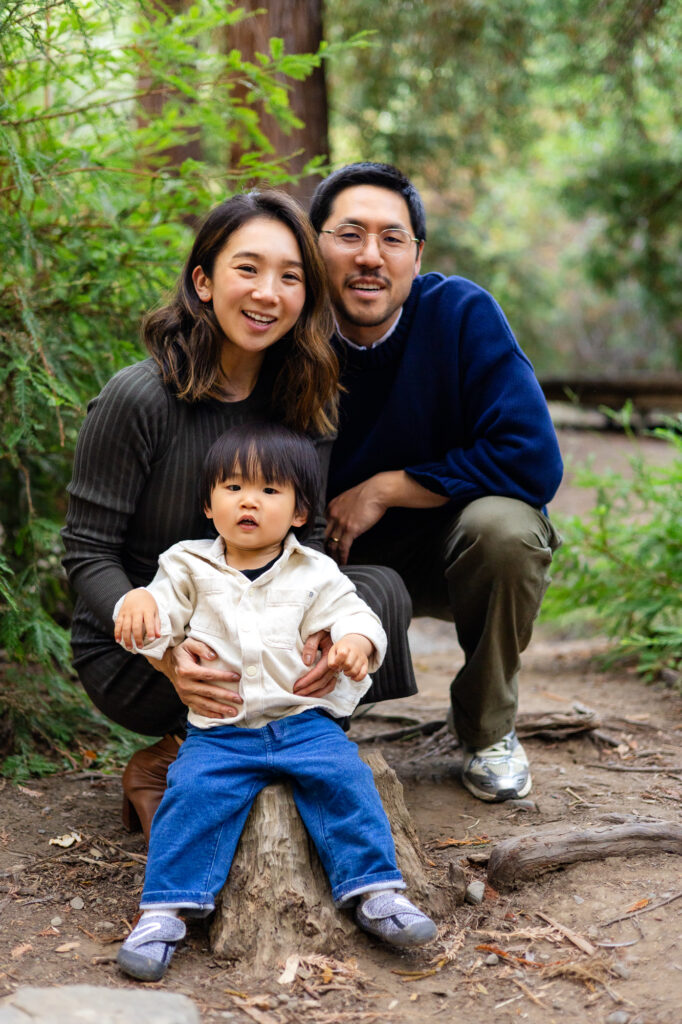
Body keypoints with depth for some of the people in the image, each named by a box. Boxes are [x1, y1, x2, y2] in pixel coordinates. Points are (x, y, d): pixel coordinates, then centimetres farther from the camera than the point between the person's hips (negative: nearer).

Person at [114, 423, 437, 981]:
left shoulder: (315, 573, 9)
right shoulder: (190, 567, 9)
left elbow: (352, 615, 2)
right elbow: (160, 625, 1)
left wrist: (357, 642, -22)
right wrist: (139, 602, -23)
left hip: (304, 721, 1)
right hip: (218, 731, -1)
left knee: (343, 777, -22)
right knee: (194, 791, -25)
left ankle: (375, 891, -13)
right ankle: (165, 911, -18)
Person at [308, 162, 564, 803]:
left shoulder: (462, 314, -18)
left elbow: (534, 460, -26)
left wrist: (385, 489, -23)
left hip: (452, 550, -1)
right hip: (341, 559, 2)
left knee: (505, 527, -34)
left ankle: (487, 729, -5)